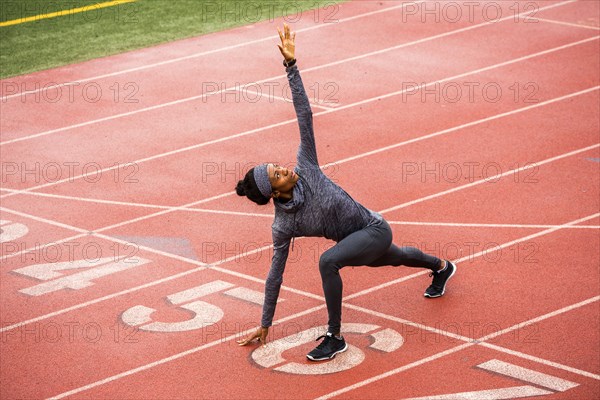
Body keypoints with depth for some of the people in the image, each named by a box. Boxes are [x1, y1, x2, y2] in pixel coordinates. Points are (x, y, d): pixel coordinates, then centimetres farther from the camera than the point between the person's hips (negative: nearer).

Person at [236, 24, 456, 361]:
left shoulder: (306, 169, -22)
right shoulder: (283, 226, -19)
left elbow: (305, 116, -24)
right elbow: (276, 273, -11)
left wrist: (291, 65, -31)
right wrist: (265, 324, -9)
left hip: (375, 230, -4)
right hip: (357, 243, 4)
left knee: (328, 261, -32)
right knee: (396, 258, 34)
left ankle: (335, 338, -16)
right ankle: (441, 267, 70)